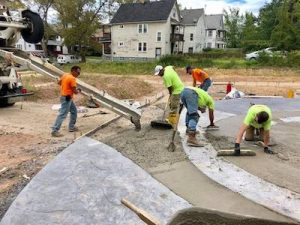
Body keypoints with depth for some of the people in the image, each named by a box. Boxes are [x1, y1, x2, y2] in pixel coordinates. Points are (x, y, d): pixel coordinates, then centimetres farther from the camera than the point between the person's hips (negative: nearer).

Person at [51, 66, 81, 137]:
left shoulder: (65, 75, 9)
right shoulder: (72, 78, -19)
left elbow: (59, 82, 23)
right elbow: (75, 91, -18)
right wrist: (78, 91, 3)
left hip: (67, 98, 10)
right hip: (67, 98, -10)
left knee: (74, 111, 20)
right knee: (62, 115, -9)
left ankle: (71, 127, 28)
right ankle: (54, 131, -7)